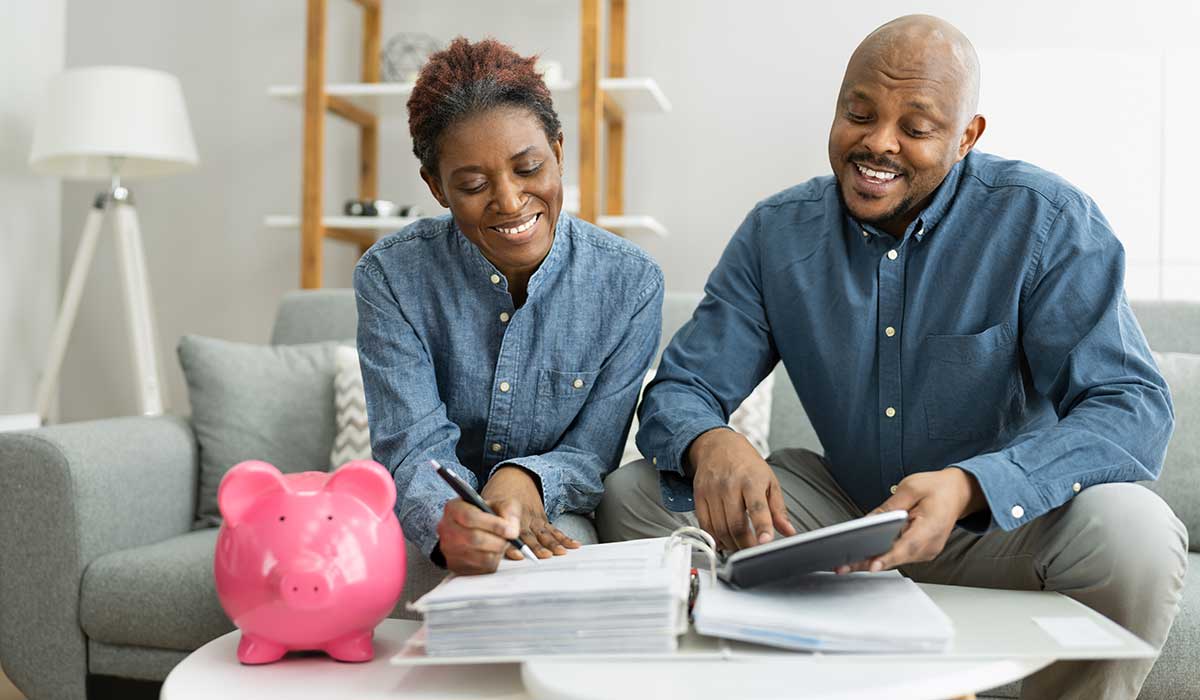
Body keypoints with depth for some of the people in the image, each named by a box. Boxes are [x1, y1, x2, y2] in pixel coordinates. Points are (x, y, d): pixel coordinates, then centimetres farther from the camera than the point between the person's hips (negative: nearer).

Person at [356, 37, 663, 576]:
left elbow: (591, 456, -5)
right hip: (424, 527, -1)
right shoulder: (390, 275, -12)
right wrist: (447, 523, -41)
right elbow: (416, 449, -17)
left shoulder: (630, 284, -10)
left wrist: (526, 480, -30)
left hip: (552, 520, 1)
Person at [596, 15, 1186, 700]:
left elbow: (1134, 406, -22)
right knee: (633, 497, -12)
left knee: (1132, 531, -34)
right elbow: (679, 390, -5)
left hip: (1006, 522, -2)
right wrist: (708, 444, -32)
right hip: (844, 509, 3)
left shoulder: (1048, 222, -14)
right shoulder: (777, 233, -5)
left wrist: (970, 488, -41)